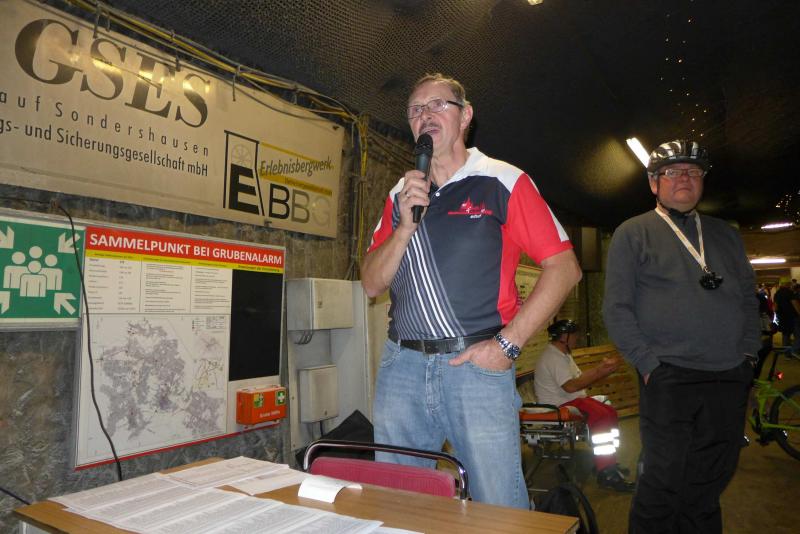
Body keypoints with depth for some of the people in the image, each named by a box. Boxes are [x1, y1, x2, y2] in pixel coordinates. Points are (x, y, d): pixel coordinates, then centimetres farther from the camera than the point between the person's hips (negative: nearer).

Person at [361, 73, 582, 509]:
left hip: (478, 366, -4)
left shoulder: (502, 182, 0)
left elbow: (563, 267, -4)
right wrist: (405, 226, -6)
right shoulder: (400, 195, 13)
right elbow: (372, 284, 10)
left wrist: (508, 343, -11)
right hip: (401, 367, 5)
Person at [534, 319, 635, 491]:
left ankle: (609, 462, 15)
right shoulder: (553, 357, -19)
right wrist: (600, 373, -21)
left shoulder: (563, 354, 16)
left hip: (572, 400, 11)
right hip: (558, 406, -11)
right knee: (601, 417, -24)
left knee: (610, 413, 5)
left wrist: (601, 368, 6)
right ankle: (605, 473, -21)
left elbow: (578, 377, 16)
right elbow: (571, 386, -26)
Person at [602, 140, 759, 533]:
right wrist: (649, 363, -11)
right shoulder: (633, 233, 2)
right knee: (663, 484, -1)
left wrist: (747, 352, 6)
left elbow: (749, 298, 19)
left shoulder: (725, 234, 18)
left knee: (708, 486, 12)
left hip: (731, 379, 5)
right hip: (669, 378, -4)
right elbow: (616, 308, -4)